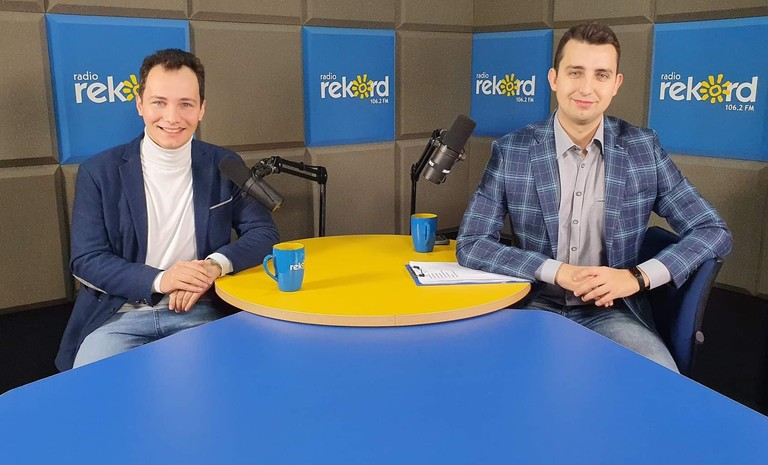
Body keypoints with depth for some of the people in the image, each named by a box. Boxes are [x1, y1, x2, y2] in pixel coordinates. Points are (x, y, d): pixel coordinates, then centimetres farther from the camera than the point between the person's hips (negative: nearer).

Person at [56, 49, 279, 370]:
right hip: (118, 316, 0)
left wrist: (216, 265, -18)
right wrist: (159, 280, -19)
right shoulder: (99, 173, -1)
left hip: (199, 313, 1)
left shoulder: (224, 167, 3)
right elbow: (85, 260, -2)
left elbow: (263, 232, 3)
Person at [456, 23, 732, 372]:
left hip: (612, 311, 1)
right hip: (536, 306, -1)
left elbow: (714, 232, 1)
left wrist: (638, 276, -16)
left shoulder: (642, 148, -1)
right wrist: (557, 272, -19)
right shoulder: (511, 151, -4)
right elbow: (470, 244, -8)